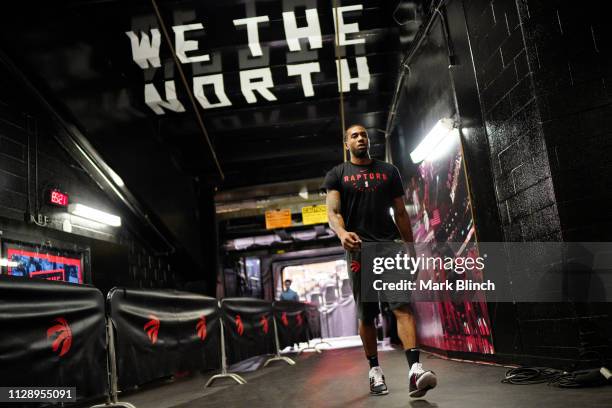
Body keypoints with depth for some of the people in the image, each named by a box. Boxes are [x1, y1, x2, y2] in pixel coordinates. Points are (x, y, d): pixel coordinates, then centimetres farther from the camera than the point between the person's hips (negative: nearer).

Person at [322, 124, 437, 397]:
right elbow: (333, 212, -5)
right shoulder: (337, 175, 9)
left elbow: (400, 213, 15)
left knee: (403, 307, -14)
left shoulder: (389, 171, 15)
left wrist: (410, 249, 10)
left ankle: (415, 370, -22)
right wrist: (342, 233, -27)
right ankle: (374, 369, 20)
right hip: (359, 250, -1)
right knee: (366, 315, 5)